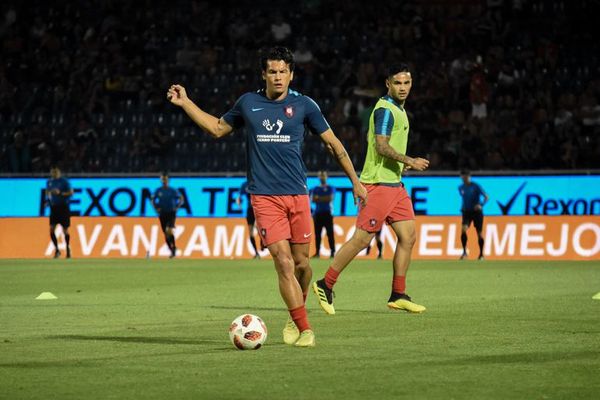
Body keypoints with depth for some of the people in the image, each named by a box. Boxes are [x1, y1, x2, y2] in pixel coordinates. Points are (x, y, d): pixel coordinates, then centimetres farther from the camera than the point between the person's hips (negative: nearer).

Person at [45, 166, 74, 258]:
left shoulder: (64, 181, -5)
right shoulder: (49, 182, 10)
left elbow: (71, 192, -9)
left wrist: (60, 193, -22)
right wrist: (47, 200, 2)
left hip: (63, 207, -4)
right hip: (54, 207, 4)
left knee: (65, 230, 2)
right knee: (52, 230, -7)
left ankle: (68, 248, 22)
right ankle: (57, 250, 3)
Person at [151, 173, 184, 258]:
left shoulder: (173, 191, -2)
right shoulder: (158, 191, 4)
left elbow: (181, 199, 7)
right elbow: (153, 200, 15)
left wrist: (176, 207, -5)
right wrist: (156, 208, 1)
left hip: (171, 213, -3)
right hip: (162, 214, 3)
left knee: (169, 230, -23)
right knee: (166, 234, 4)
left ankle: (173, 247, -4)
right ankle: (172, 251, 17)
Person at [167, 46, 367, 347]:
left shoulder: (303, 105, 3)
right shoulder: (248, 103, 6)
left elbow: (333, 143, 10)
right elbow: (218, 129, 22)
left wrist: (355, 182, 9)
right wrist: (185, 103, 16)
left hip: (297, 195, 1)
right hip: (264, 197, -1)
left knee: (301, 263, 6)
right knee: (284, 263, -12)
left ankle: (297, 315, 32)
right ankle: (304, 329, -6)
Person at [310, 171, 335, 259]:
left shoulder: (330, 188, 10)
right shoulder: (315, 189, 17)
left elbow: (330, 198, -6)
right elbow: (313, 199, 3)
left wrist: (319, 198, -5)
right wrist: (325, 199, -7)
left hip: (327, 213, -3)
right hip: (317, 213, 3)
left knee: (330, 233, -8)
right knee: (317, 233, -2)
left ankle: (332, 252, -10)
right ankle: (317, 252, -2)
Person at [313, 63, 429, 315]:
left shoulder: (398, 109, 18)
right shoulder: (385, 110, -13)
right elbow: (382, 146, -22)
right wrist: (410, 161, -21)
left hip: (395, 184, 10)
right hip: (379, 183, -10)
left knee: (408, 237, 4)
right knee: (362, 239, -8)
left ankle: (398, 296, 8)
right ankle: (325, 285, 2)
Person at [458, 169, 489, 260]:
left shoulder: (476, 186, -9)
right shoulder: (461, 188, 5)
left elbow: (486, 197, -10)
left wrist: (481, 205, -26)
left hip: (477, 211, -3)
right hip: (466, 212, 3)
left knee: (479, 233, 3)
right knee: (463, 229, -21)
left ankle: (481, 254, 18)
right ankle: (464, 252, -17)